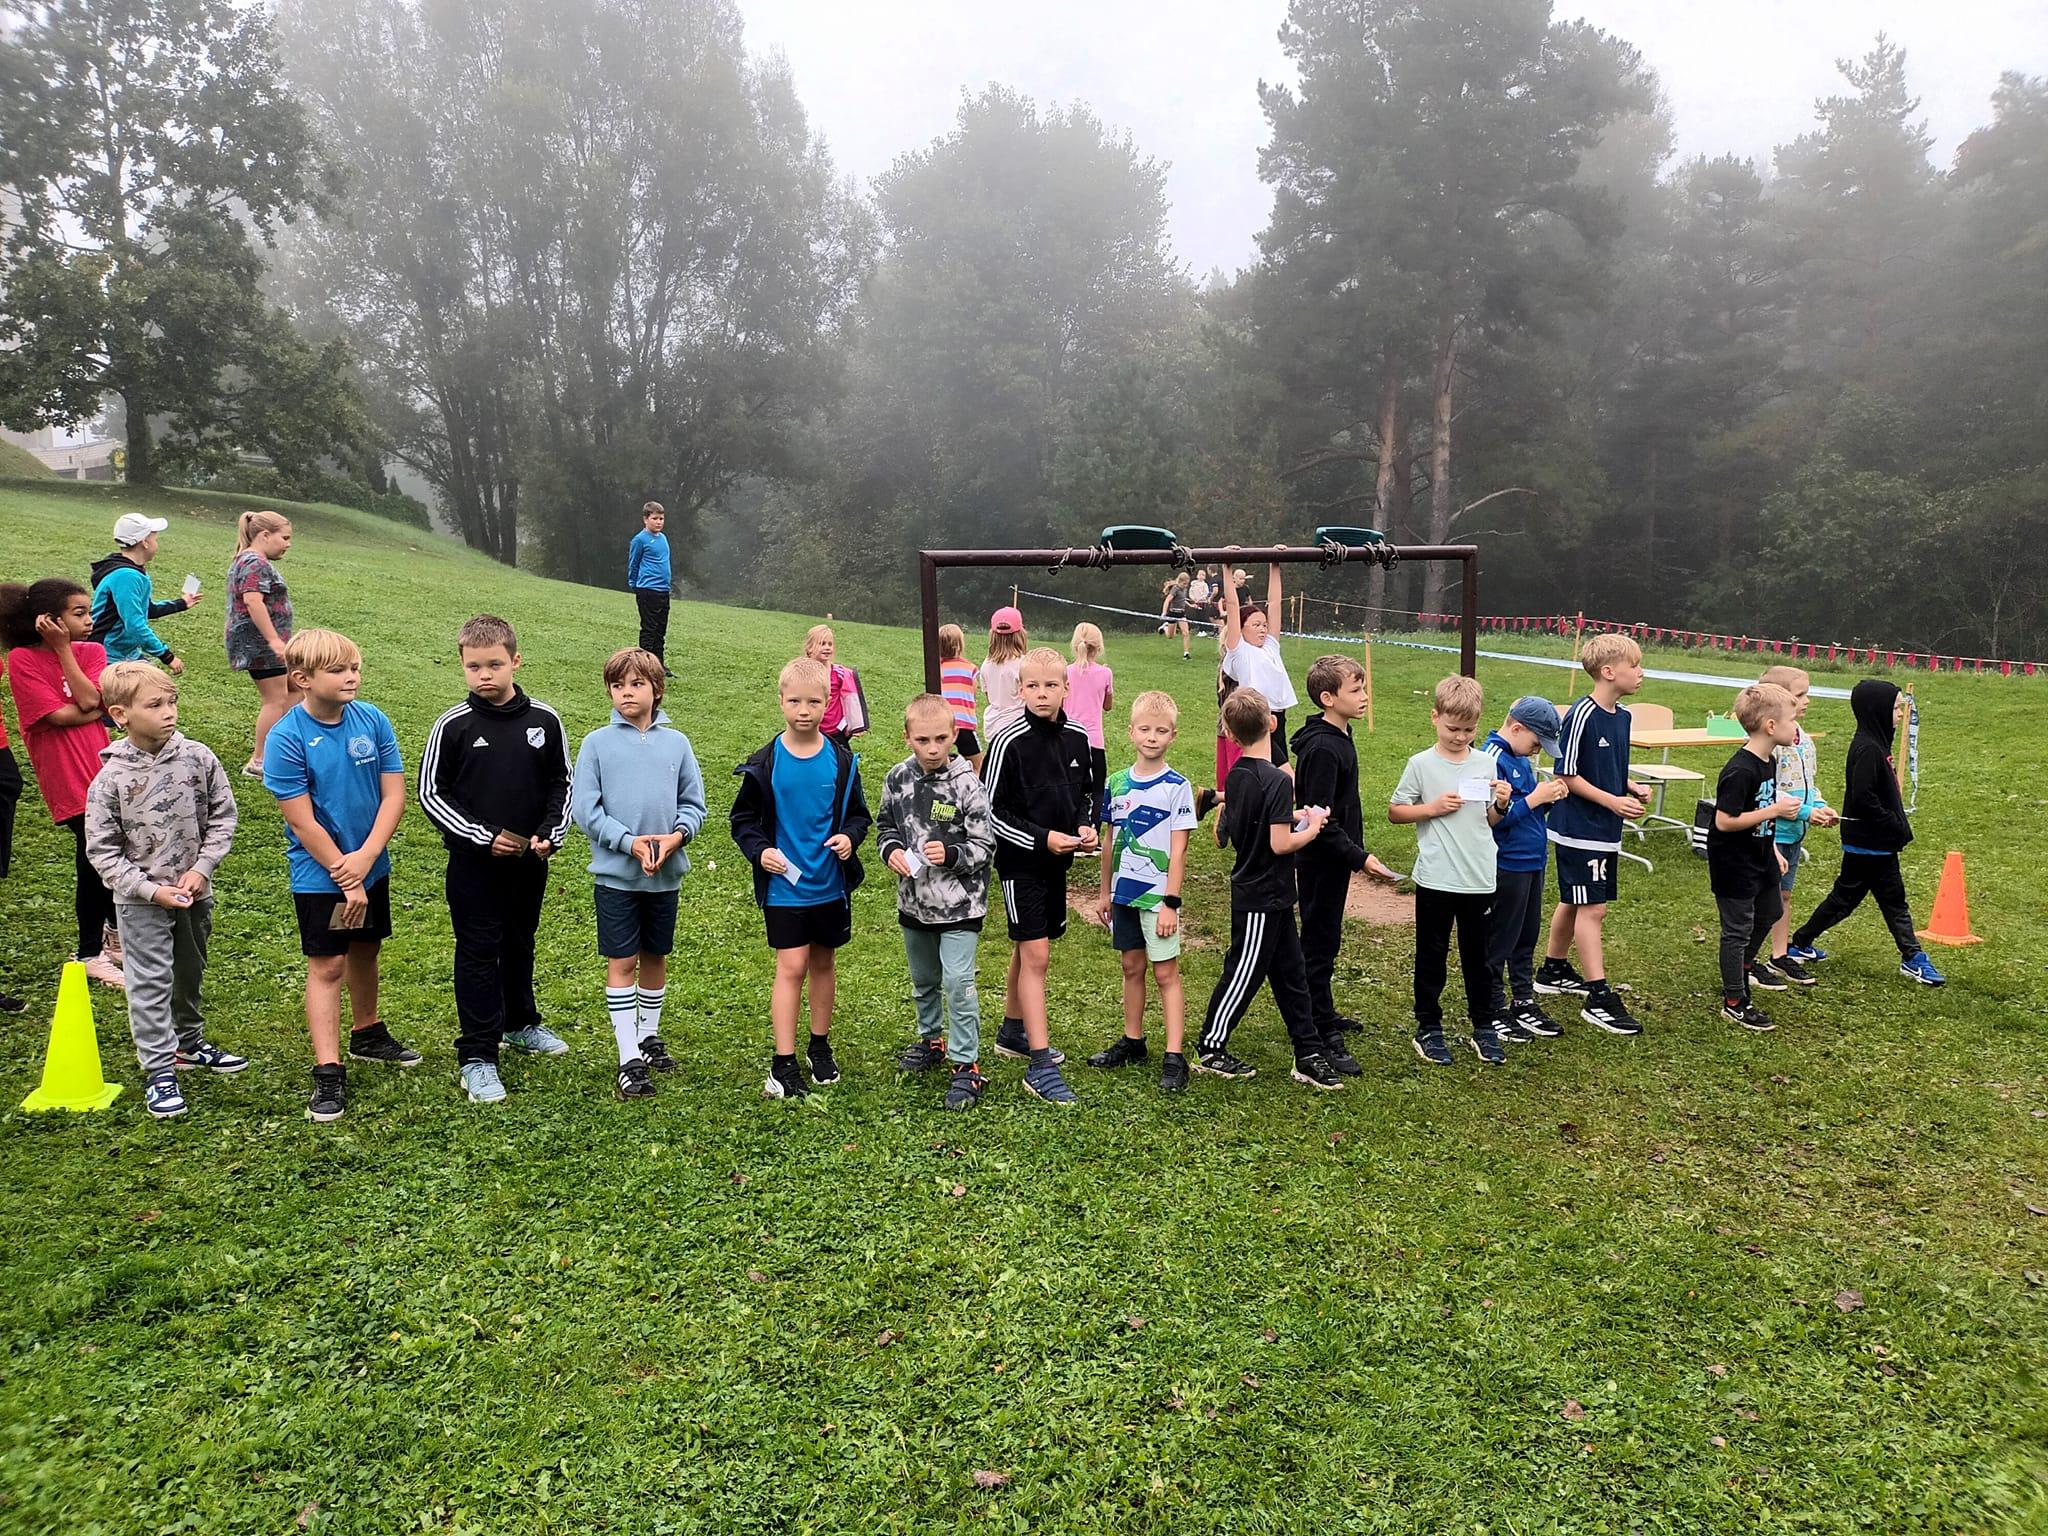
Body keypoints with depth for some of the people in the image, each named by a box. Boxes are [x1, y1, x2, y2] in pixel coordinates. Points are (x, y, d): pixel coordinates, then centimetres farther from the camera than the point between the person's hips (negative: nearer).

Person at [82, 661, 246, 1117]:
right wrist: (151, 889, -17)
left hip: (196, 892, 3)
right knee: (151, 983, -1)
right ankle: (159, 1072, 8)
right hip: (140, 901, -3)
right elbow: (102, 850, -10)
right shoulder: (111, 778, -14)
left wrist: (201, 869, -11)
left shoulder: (197, 758, -9)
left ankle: (190, 1045, 40)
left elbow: (222, 818, -1)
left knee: (190, 974, 20)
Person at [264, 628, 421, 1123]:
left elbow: (394, 795, -6)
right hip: (319, 874, -4)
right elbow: (302, 822, -17)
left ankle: (367, 1035, 40)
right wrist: (345, 877, -16)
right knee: (326, 966, 0)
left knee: (365, 951, 20)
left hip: (372, 865, 4)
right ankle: (328, 1072, 5)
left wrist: (365, 858, -17)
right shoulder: (286, 738, -17)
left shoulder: (373, 721, -7)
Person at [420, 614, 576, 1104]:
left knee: (520, 944, 19)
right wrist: (483, 836, -14)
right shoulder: (453, 726, -9)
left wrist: (551, 834, -8)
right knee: (478, 954, 1)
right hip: (473, 863, -3)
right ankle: (476, 1055, 8)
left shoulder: (544, 720, -3)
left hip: (529, 861, 3)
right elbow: (431, 793, -6)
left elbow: (561, 784, 6)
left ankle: (520, 1023, 40)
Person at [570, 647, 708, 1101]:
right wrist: (629, 842, -17)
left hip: (666, 874, 3)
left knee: (655, 957, 15)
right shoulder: (597, 743, -4)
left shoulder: (676, 743, 2)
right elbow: (584, 808, -7)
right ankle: (629, 1058, 7)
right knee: (622, 962, 0)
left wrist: (676, 835, -15)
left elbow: (694, 804, 4)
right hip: (616, 873, -2)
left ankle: (649, 1036, 34)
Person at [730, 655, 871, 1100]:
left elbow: (857, 813, 8)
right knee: (791, 966, -5)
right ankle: (783, 1063, 2)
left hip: (831, 884, 3)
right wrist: (759, 850, -16)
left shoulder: (841, 760, -2)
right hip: (783, 886, -2)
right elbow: (743, 819, 1)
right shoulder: (765, 763, -6)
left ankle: (820, 1046, 31)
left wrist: (850, 836, -13)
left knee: (824, 962, 15)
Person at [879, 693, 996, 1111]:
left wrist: (951, 854, -28)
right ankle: (931, 1039, 44)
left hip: (958, 903, -5)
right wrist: (891, 850, -9)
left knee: (958, 981, -9)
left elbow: (984, 846, -12)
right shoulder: (898, 779, -4)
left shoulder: (966, 784, -17)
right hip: (914, 900, 5)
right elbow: (885, 825, 10)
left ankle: (965, 1064, 3)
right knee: (922, 979, 22)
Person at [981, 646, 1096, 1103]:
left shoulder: (1077, 737, 1)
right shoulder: (1008, 742, -15)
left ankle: (1012, 1032, 37)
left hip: (1057, 859, 6)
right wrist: (1042, 839, -19)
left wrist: (1085, 826, -4)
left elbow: (1086, 792, 15)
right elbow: (990, 810, -13)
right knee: (1035, 954, -9)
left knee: (1030, 948, 19)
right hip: (1020, 861, -6)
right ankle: (1040, 1066, -5)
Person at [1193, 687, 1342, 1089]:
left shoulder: (1235, 776, 4)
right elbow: (1280, 844, -24)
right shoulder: (1277, 781, -21)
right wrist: (1312, 828, -6)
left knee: (1290, 973, 14)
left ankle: (1308, 1055, 20)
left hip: (1250, 888, 9)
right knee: (1244, 974, 4)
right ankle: (1210, 1051, 16)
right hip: (1264, 897, -9)